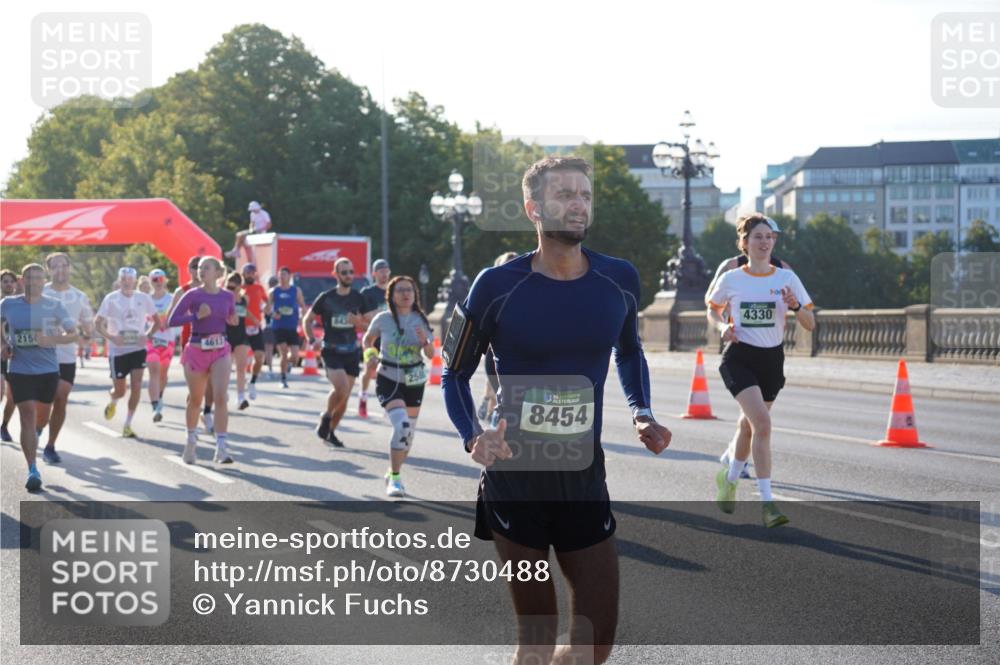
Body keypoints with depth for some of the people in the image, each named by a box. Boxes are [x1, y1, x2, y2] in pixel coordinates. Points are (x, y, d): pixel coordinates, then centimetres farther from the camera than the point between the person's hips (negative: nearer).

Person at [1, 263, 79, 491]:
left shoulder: (54, 306, -3)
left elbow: (73, 334, -4)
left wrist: (52, 339, -22)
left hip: (48, 370, 1)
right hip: (20, 369, -1)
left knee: (41, 415, 15)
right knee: (27, 416, -12)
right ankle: (33, 470, -13)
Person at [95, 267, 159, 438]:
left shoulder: (143, 299, 1)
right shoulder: (111, 299, -4)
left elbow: (156, 321, 10)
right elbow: (97, 323, -3)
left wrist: (147, 335, -8)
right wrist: (110, 337, -20)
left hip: (138, 348, 1)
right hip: (117, 350, -1)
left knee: (136, 387, -10)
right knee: (120, 390, 5)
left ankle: (128, 425, 2)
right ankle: (113, 402, 42)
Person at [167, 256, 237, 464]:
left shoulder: (228, 296, 2)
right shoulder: (193, 295, -6)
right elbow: (172, 320, -10)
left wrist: (232, 321, -3)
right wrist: (197, 316, -21)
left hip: (220, 351, 1)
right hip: (196, 351, -1)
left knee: (220, 397, -14)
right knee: (195, 400, 12)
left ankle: (221, 447, -16)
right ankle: (191, 442, 33)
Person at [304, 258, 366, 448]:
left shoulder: (358, 298, 5)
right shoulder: (325, 298, -3)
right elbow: (308, 319, 7)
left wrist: (358, 321, -10)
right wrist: (311, 340, -7)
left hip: (351, 352, 4)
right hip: (331, 352, -4)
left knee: (345, 395, 6)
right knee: (341, 388, -23)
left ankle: (331, 431, 23)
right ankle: (326, 417, 3)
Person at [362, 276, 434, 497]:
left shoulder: (421, 320, -2)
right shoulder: (383, 319, -7)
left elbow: (431, 354, 1)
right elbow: (367, 339, 11)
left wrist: (425, 341, -19)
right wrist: (369, 352, -10)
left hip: (414, 381, 4)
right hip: (388, 379, -4)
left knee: (409, 430, 12)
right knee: (402, 425, -22)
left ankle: (393, 473, 35)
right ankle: (394, 479, -12)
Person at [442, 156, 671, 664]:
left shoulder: (618, 280, 0)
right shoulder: (498, 286, -10)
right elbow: (455, 375, 2)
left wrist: (641, 413, 2)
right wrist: (473, 439, -16)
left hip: (584, 480, 3)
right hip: (514, 479, -3)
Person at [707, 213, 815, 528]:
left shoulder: (786, 278, 1)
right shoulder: (730, 279, -1)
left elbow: (810, 325, 2)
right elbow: (713, 312, 15)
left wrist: (796, 306, -18)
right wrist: (723, 327, -6)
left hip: (772, 360, 3)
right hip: (739, 358, -3)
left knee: (751, 426, 16)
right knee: (762, 424, -21)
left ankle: (728, 478, 45)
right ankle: (767, 503, -22)